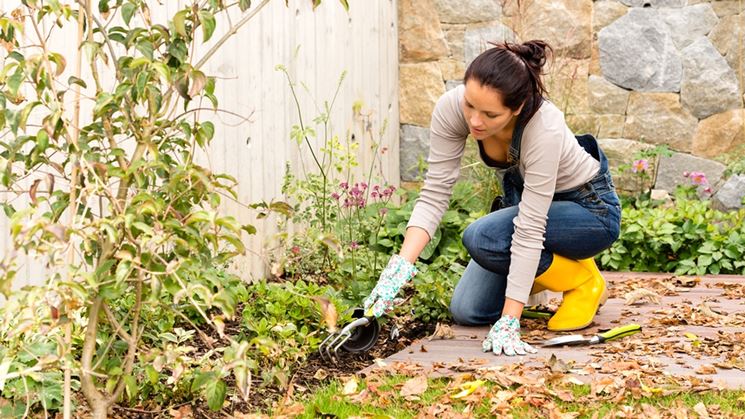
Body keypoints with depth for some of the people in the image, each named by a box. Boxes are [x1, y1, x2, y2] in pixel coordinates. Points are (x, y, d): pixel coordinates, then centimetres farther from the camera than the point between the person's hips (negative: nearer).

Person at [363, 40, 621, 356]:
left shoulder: (544, 128, -39)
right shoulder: (451, 108, -26)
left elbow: (529, 230, -37)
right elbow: (434, 194, -22)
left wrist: (508, 323, -37)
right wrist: (401, 265, -36)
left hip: (590, 208, -5)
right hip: (522, 195, 5)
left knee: (481, 238, -30)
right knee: (467, 311, -4)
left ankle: (583, 281, -6)